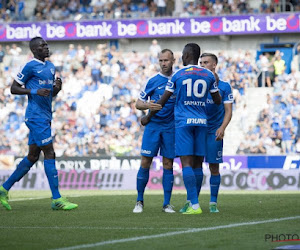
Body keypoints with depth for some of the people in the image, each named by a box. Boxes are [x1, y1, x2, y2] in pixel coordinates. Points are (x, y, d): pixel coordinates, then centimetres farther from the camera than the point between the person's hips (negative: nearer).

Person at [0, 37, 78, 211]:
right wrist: (35, 91, -18)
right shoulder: (31, 66, -8)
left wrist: (57, 87, 2)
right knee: (50, 154, -11)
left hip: (45, 117, 9)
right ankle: (57, 199, -10)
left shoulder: (51, 67, 17)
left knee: (33, 156, 11)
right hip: (36, 116, -9)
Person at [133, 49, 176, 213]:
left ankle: (167, 204, 7)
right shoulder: (152, 81, 1)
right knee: (145, 163, -5)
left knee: (168, 165, 2)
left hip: (171, 127, 1)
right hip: (153, 125, -1)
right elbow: (138, 103, 4)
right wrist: (147, 105, -17)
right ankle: (139, 201, 5)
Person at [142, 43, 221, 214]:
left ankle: (195, 205, -18)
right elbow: (218, 101, 16)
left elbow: (162, 101, 6)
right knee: (197, 163, 8)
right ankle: (191, 202, 14)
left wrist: (148, 117, 20)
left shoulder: (178, 75, 1)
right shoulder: (209, 75, 7)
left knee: (187, 162, -8)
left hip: (183, 122, -3)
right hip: (201, 122, 3)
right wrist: (216, 83, 36)